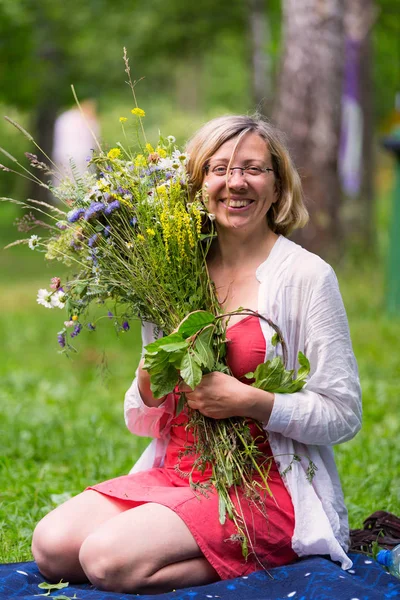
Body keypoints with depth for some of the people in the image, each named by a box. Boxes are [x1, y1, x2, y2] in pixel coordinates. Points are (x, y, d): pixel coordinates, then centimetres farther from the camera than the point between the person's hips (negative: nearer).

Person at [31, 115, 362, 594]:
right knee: (51, 546, -14)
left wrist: (248, 401, -19)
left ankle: (250, 561, -4)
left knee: (108, 558, -25)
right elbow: (141, 421, 13)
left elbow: (343, 414, -6)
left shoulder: (306, 275, -5)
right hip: (174, 473, 6)